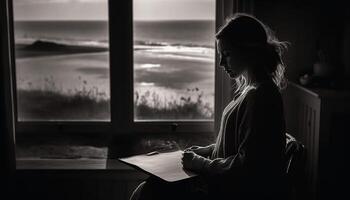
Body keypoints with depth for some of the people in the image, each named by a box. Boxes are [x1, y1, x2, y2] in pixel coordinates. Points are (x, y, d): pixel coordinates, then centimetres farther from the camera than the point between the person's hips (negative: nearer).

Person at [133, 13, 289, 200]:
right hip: (227, 183, 9)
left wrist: (201, 163, -13)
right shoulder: (250, 88, 12)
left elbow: (247, 164, -22)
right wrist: (207, 150, 8)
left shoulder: (260, 95, -20)